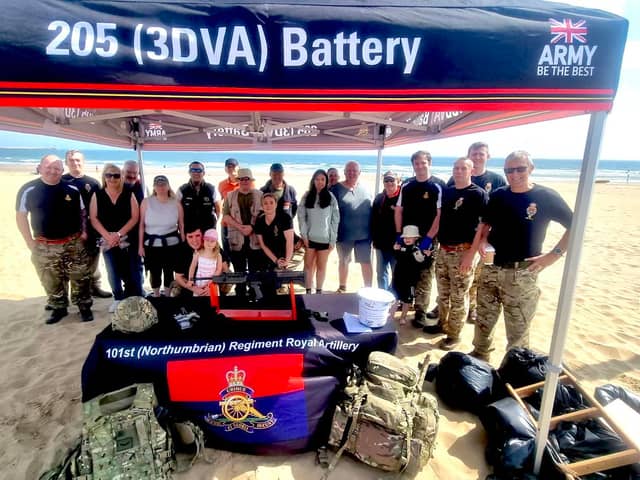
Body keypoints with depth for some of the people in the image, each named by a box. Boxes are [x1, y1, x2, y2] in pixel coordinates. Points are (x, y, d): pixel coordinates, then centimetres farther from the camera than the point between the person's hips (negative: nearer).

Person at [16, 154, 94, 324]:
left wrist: (84, 231, -1)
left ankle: (84, 306, 21)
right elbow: (21, 216, 1)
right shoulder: (28, 190, -5)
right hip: (44, 247, 0)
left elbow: (82, 213, 11)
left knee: (81, 278, 6)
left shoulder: (72, 189, -1)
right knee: (52, 282, 13)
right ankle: (59, 308, 30)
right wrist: (30, 242, -2)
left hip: (74, 244, 0)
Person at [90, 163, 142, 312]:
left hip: (129, 239, -2)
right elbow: (93, 218, 2)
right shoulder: (97, 195, 5)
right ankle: (118, 298, 24)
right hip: (107, 240, 2)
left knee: (132, 272, -1)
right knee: (113, 272, 8)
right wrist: (107, 235, -11)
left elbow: (135, 217, -4)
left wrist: (119, 234, -12)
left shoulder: (129, 194, 1)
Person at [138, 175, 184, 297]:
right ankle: (156, 296, 33)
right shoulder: (146, 202, -2)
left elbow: (181, 225, 5)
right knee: (154, 272, 11)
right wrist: (140, 245, 0)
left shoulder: (176, 203, -1)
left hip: (172, 244, 0)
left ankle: (167, 296, 33)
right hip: (152, 244, 0)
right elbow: (141, 225, 2)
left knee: (169, 271, 12)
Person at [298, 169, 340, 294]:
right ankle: (308, 291, 21)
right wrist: (304, 234, -7)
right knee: (308, 265, 8)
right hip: (310, 237, 1)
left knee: (321, 266, 9)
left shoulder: (331, 197, -2)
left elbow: (335, 219, -3)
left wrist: (333, 239, -7)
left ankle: (319, 291, 23)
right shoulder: (307, 196, 2)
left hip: (325, 238, -1)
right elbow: (301, 216, 2)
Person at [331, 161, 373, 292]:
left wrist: (372, 231, 10)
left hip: (364, 234, 2)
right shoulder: (336, 188, -6)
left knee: (366, 262, 7)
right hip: (344, 234, -1)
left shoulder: (365, 189, 4)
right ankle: (342, 287, 33)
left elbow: (371, 210, 11)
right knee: (343, 261, 15)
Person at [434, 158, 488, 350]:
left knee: (458, 296, 3)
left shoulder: (479, 194, -8)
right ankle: (443, 325, 33)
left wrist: (471, 253, -18)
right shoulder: (447, 192, 11)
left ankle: (454, 335, 17)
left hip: (463, 251, -6)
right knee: (443, 293, 16)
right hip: (443, 249, 6)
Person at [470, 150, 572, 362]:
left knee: (518, 328, 6)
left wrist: (554, 255, -10)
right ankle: (479, 356, 38)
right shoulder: (498, 195, 5)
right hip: (491, 268, 5)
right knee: (483, 320, 18)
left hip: (521, 274, -4)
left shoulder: (546, 197, -8)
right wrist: (483, 239, -1)